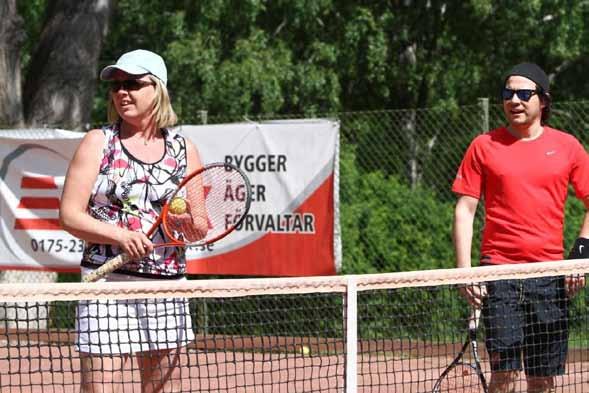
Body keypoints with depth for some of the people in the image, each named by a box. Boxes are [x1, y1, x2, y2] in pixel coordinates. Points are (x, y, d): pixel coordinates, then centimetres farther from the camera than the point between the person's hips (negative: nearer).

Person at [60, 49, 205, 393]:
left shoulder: (183, 149, 11)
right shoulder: (99, 143, 3)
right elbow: (69, 215, -3)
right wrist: (120, 236, -17)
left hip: (167, 285, 3)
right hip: (107, 280, -3)